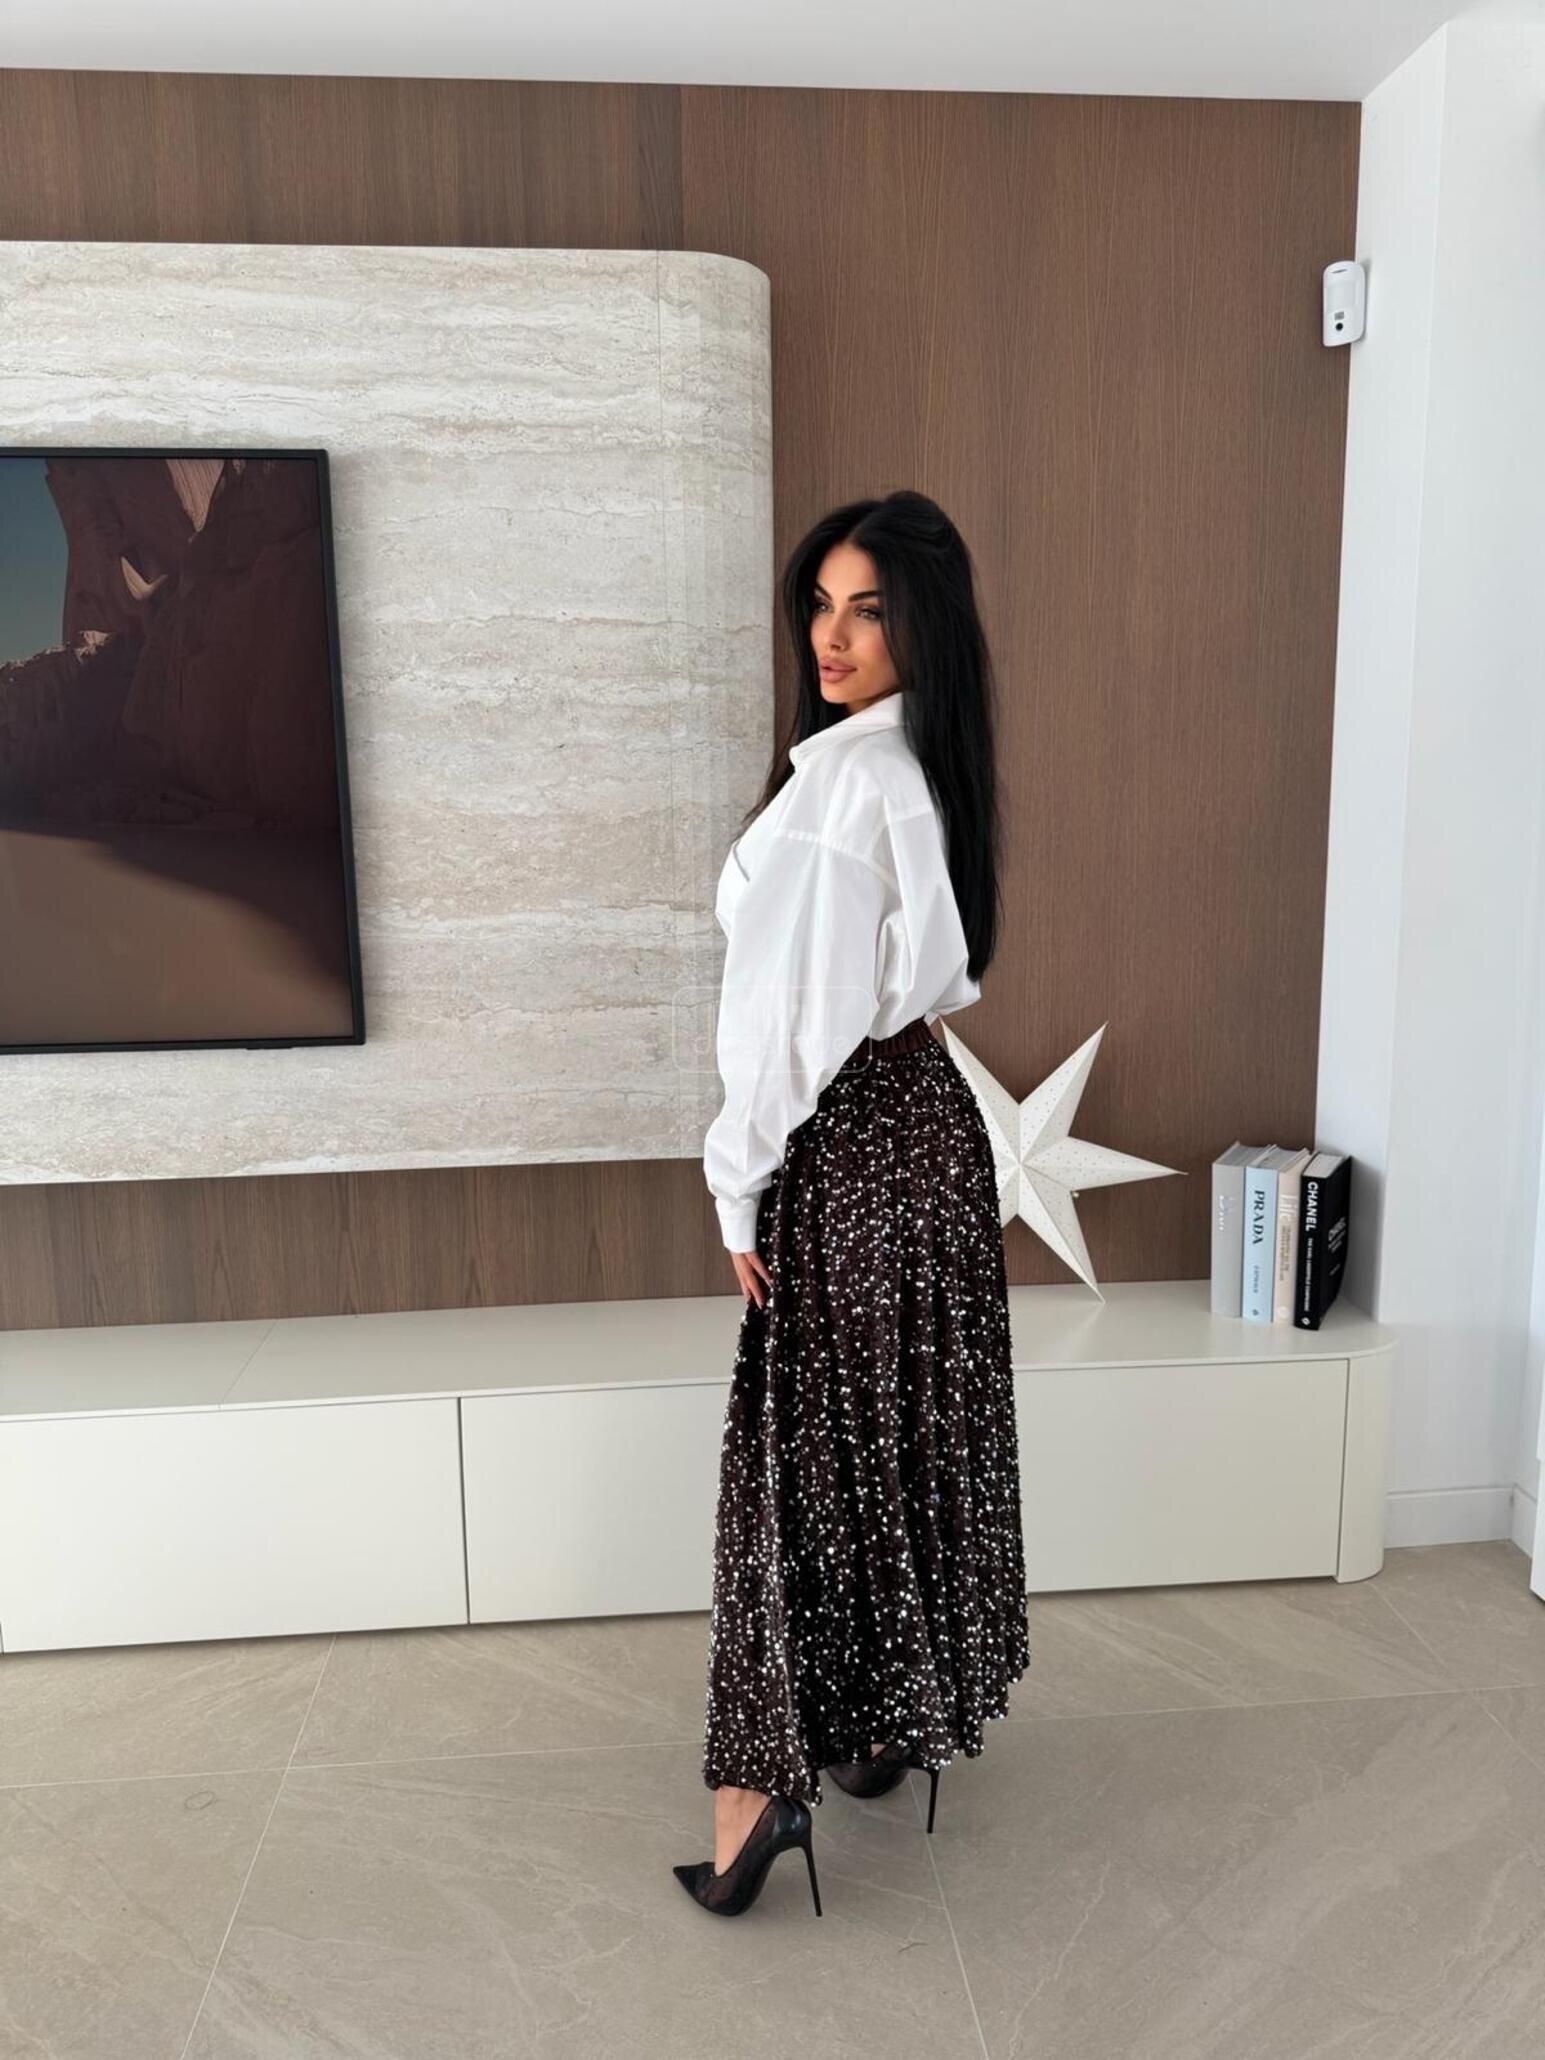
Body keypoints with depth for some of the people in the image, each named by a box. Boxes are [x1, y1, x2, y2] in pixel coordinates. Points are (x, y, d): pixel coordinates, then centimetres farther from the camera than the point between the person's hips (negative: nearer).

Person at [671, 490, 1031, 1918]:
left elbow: (794, 1007, -21)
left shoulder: (837, 775, -20)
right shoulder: (928, 768, 9)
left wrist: (742, 1184, -10)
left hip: (850, 1147, -9)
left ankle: (772, 1775, 14)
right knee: (915, 1431, 18)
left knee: (806, 1450, 1)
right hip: (931, 1118, 9)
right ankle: (903, 1717, 36)